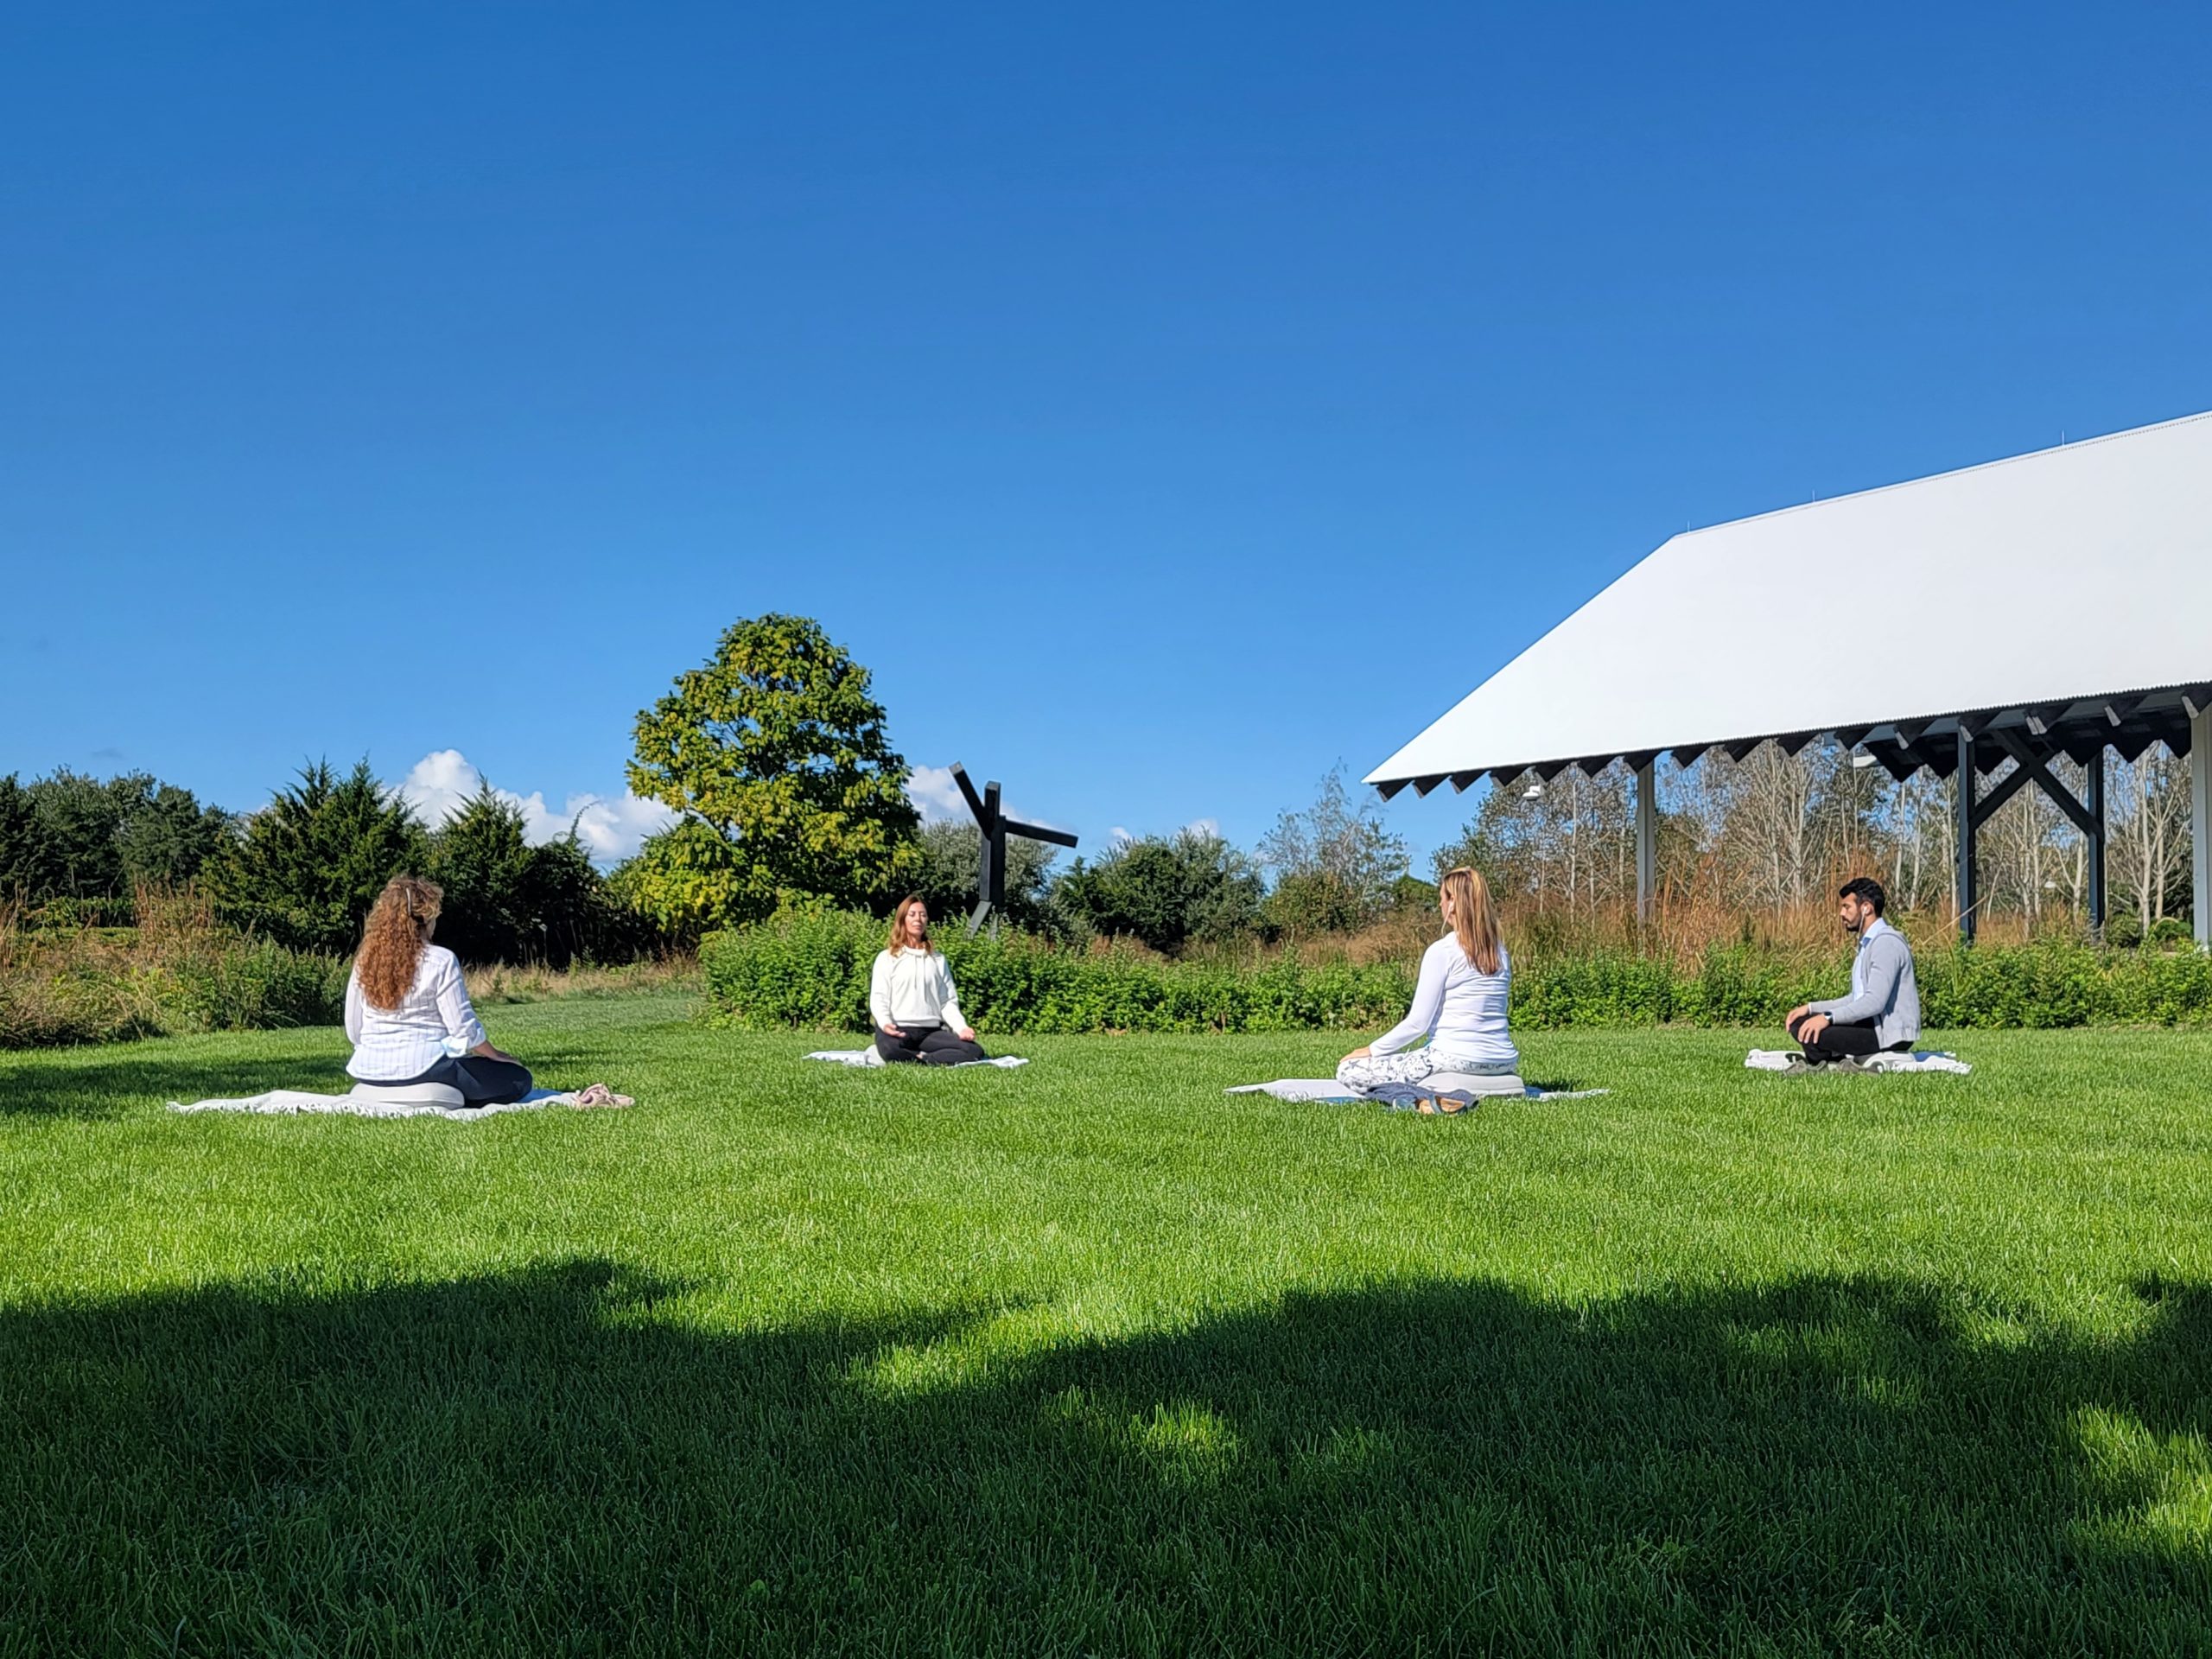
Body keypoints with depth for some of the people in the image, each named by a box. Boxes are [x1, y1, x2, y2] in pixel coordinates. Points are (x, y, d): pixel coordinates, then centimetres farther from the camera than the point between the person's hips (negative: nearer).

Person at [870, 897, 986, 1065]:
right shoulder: (887, 958, 10)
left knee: (975, 1051, -22)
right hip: (899, 1030, -4)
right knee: (890, 1050, -42)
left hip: (931, 1031, 4)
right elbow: (878, 998, 0)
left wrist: (961, 1028, -6)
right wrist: (885, 1024, -22)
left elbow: (948, 1001, 13)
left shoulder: (938, 959, 20)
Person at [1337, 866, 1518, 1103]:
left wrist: (1372, 1050, 0)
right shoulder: (1500, 952, 8)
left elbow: (1417, 1023, -12)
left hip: (1457, 1059, -8)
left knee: (1348, 1070, -2)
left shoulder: (1442, 951, -11)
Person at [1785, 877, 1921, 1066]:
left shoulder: (1886, 943, -16)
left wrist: (1828, 1017, -28)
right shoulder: (1867, 944, 18)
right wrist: (1811, 1008, 10)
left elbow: (1875, 1001, -25)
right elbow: (1857, 998, 20)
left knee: (1810, 1033, -23)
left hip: (1890, 1033, -11)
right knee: (1801, 1023, 8)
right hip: (1872, 1024, 11)